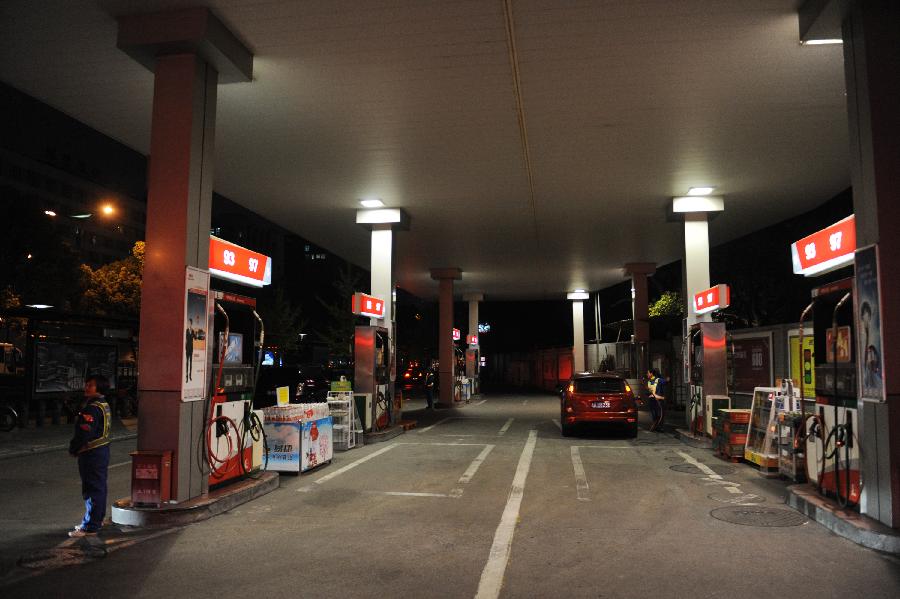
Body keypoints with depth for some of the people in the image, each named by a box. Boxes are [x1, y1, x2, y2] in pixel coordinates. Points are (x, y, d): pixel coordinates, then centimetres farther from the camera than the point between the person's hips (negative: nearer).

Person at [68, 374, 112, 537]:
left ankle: (90, 527, 1)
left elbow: (84, 433, -23)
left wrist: (73, 449, -7)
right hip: (102, 450, 10)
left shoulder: (92, 408, -20)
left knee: (92, 490, -4)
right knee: (99, 487, 17)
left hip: (91, 454, -10)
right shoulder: (103, 404, 12)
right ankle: (98, 519, 29)